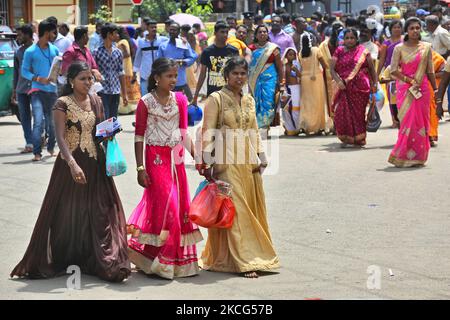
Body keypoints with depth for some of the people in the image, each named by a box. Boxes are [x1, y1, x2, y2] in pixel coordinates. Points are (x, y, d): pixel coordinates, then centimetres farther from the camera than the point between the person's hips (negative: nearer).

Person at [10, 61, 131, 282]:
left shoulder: (96, 102, 8)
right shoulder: (63, 104, -9)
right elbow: (61, 138, -18)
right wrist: (73, 164, -30)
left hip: (95, 164, 5)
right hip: (71, 163, -5)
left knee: (99, 213, 3)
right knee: (67, 214, 1)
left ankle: (104, 263, 5)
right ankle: (58, 262, 14)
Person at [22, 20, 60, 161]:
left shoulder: (54, 50, 9)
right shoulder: (30, 51, -6)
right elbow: (24, 71, -3)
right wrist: (38, 79, -17)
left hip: (52, 90, 5)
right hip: (38, 90, -5)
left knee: (52, 121, 13)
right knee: (38, 122, -14)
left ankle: (51, 147, 32)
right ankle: (37, 152, -13)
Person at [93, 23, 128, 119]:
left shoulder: (118, 52, 9)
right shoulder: (97, 52, -5)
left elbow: (121, 73, 13)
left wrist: (124, 94, 11)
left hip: (115, 92, 5)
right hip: (102, 92, -5)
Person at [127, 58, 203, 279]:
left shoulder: (179, 100, 7)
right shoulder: (146, 102, -6)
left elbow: (184, 132, 9)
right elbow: (139, 137, -6)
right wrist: (140, 168, -11)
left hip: (176, 159, 5)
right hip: (156, 158, -5)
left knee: (179, 205, 7)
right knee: (164, 205, -8)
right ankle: (161, 263, 1)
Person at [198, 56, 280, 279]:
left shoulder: (249, 100, 14)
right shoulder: (216, 99, -4)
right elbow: (207, 132, -8)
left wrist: (261, 155, 9)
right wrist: (207, 161, -15)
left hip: (248, 160, 6)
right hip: (226, 160, -6)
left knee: (252, 208, 8)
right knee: (235, 209, -7)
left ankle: (252, 256, 19)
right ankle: (243, 262, -6)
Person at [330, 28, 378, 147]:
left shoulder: (363, 51, 6)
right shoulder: (339, 51, 9)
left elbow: (372, 68, 8)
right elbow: (332, 68, 3)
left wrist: (375, 84, -1)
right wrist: (338, 81, -13)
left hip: (360, 87, -1)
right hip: (345, 87, 1)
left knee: (359, 113, 2)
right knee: (342, 113, -8)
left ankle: (359, 138, 14)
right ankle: (346, 138, 4)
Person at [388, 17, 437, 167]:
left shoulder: (426, 48, 6)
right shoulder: (399, 48, 0)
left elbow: (430, 71, 10)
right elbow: (393, 70, -5)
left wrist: (435, 89, 8)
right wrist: (410, 80, -12)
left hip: (422, 89, 2)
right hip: (405, 89, -2)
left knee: (420, 122, 0)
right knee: (408, 121, -6)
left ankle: (417, 156, 8)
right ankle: (403, 155, 1)